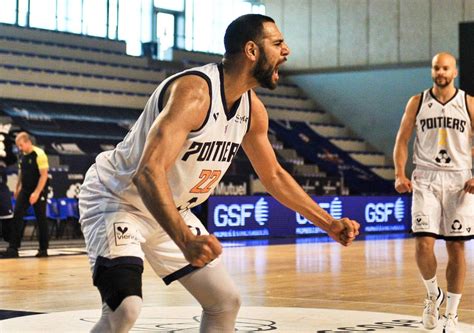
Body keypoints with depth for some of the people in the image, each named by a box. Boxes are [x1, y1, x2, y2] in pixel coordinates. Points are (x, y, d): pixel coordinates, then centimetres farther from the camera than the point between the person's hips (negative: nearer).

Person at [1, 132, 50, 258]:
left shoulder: (39, 154, -15)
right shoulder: (22, 155, 7)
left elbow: (44, 175, -19)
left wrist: (36, 192, -23)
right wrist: (18, 188, 17)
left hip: (38, 192, -7)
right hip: (25, 191, 7)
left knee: (41, 219, 2)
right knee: (17, 216, -5)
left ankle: (43, 249, 12)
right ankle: (13, 248, -6)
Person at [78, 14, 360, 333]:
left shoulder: (253, 109, -2)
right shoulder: (194, 90, -29)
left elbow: (274, 175, 15)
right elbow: (148, 173, -40)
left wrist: (329, 224, 12)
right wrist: (185, 241, -52)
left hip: (170, 212, 9)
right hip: (117, 198, -9)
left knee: (226, 301, 9)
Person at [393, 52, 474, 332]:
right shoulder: (417, 103, 5)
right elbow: (402, 140, 7)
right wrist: (400, 174, -7)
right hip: (426, 179, 0)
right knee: (424, 244, -12)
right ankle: (433, 295, 16)